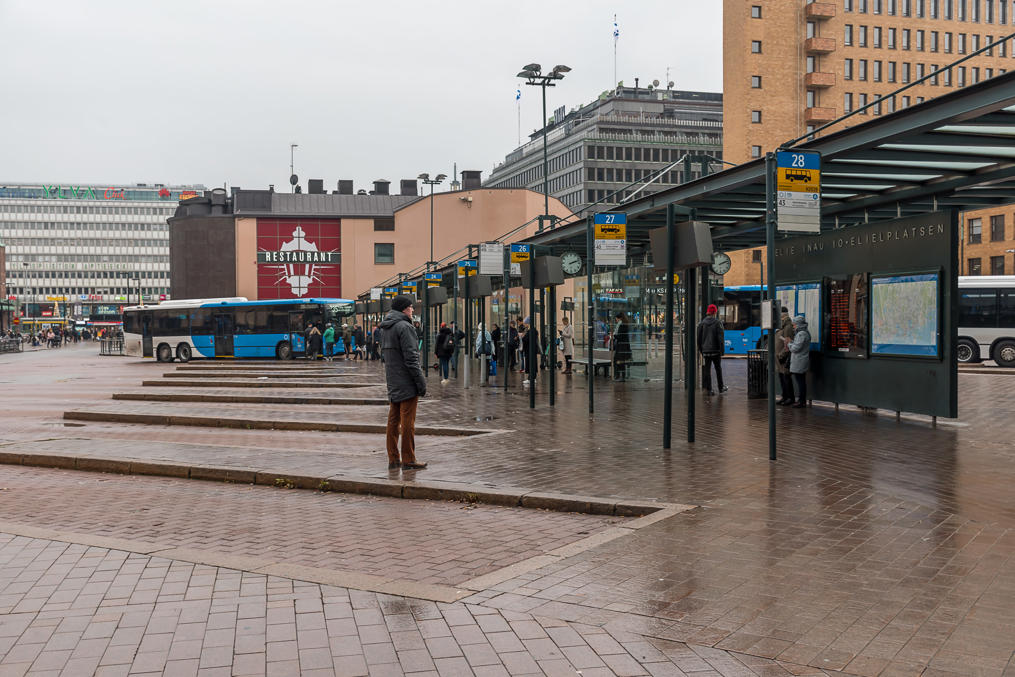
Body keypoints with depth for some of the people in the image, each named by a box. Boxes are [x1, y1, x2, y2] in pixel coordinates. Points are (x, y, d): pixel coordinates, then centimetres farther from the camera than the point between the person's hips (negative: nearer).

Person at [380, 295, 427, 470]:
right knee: (408, 421, -4)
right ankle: (408, 460, -1)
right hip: (407, 383, -9)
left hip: (393, 383, 9)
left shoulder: (385, 328, 15)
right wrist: (421, 382, -15)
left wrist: (390, 378, 19)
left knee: (394, 420, 10)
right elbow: (411, 357, -18)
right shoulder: (404, 327, -13)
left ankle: (393, 459, 13)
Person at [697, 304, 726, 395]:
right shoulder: (718, 323, -8)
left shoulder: (702, 323, 1)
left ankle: (708, 389, 2)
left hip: (706, 350, 2)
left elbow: (699, 338, 5)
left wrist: (700, 350, 13)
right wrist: (722, 352, -6)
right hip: (716, 350, -2)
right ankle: (721, 387, 23)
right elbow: (721, 338, -10)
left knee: (707, 370, 4)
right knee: (718, 369, 13)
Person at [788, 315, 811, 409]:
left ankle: (801, 402, -4)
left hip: (799, 362, -10)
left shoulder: (802, 334, -17)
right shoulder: (805, 333, 15)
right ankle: (803, 401, 20)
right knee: (801, 381, 14)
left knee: (800, 381, -7)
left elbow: (795, 348, -21)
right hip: (802, 362, 10)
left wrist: (789, 344, -4)